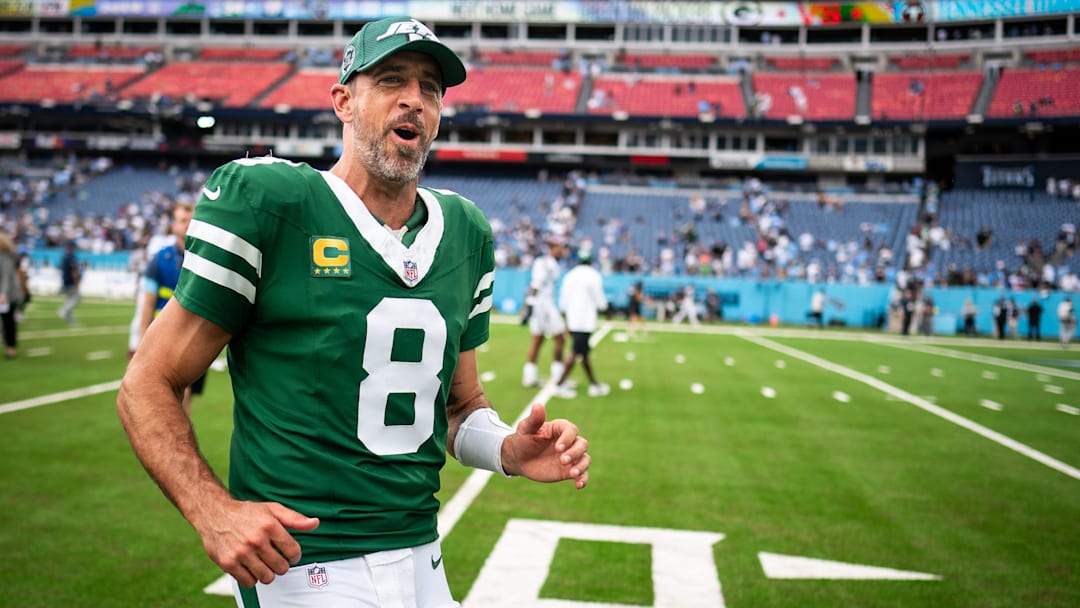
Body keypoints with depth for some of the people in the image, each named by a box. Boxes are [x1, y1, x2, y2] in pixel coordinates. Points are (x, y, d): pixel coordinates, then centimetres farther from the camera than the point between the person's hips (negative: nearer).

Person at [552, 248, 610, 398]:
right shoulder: (593, 276, -7)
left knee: (584, 352, 13)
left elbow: (562, 303, 12)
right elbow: (601, 303, -5)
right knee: (575, 352, -6)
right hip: (585, 321, -7)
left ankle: (594, 384, 19)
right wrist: (604, 306, 18)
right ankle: (559, 385, -9)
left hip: (571, 320, 7)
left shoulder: (569, 276, 11)